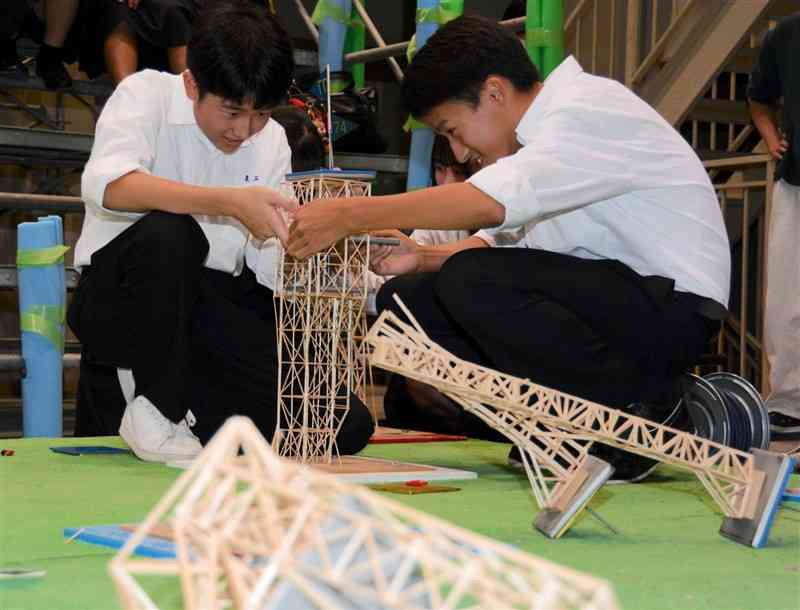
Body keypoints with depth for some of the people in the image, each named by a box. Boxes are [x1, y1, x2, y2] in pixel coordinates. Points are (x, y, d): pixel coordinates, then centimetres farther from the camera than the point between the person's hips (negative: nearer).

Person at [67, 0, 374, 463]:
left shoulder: (272, 141, 9)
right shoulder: (147, 94, -8)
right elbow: (106, 186, -29)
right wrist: (230, 202, -37)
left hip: (215, 309, 5)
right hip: (120, 296, -4)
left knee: (348, 426, -13)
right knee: (170, 234, -39)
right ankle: (154, 405, -17)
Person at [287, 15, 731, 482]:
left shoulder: (591, 109, -15)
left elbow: (491, 201, -29)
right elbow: (502, 241, 18)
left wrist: (350, 215, -27)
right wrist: (422, 258, 0)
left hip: (673, 309, -9)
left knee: (472, 282, -28)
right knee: (409, 297, -2)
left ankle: (648, 415, -14)